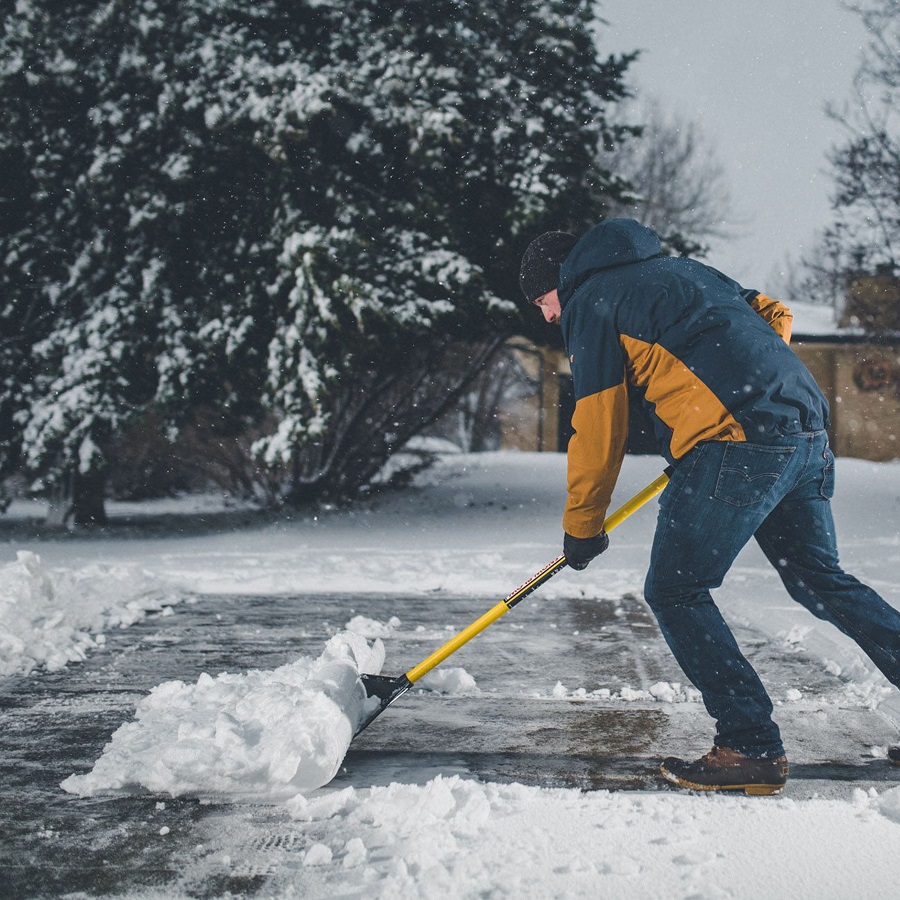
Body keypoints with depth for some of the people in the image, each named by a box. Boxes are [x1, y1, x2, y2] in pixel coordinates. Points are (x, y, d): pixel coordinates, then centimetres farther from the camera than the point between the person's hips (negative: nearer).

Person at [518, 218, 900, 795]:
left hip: (736, 444, -8)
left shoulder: (591, 303, 4)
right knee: (820, 579, 20)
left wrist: (582, 527, 11)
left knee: (675, 593, 1)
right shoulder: (680, 269, 27)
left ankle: (753, 749, 0)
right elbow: (775, 314, 27)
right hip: (809, 432, 8)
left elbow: (599, 429, 1)